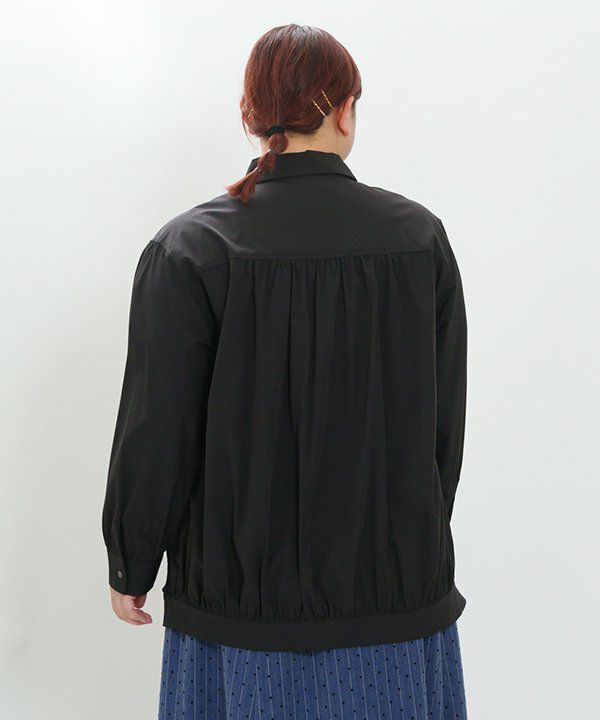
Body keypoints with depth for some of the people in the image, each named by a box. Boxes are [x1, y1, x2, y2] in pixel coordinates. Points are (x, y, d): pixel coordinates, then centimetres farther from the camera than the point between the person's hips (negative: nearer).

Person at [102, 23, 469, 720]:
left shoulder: (189, 250, -12)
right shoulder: (420, 237, -5)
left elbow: (156, 433, -9)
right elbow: (446, 421, 2)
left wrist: (130, 568, 6)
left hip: (244, 592, -1)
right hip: (399, 596, 2)